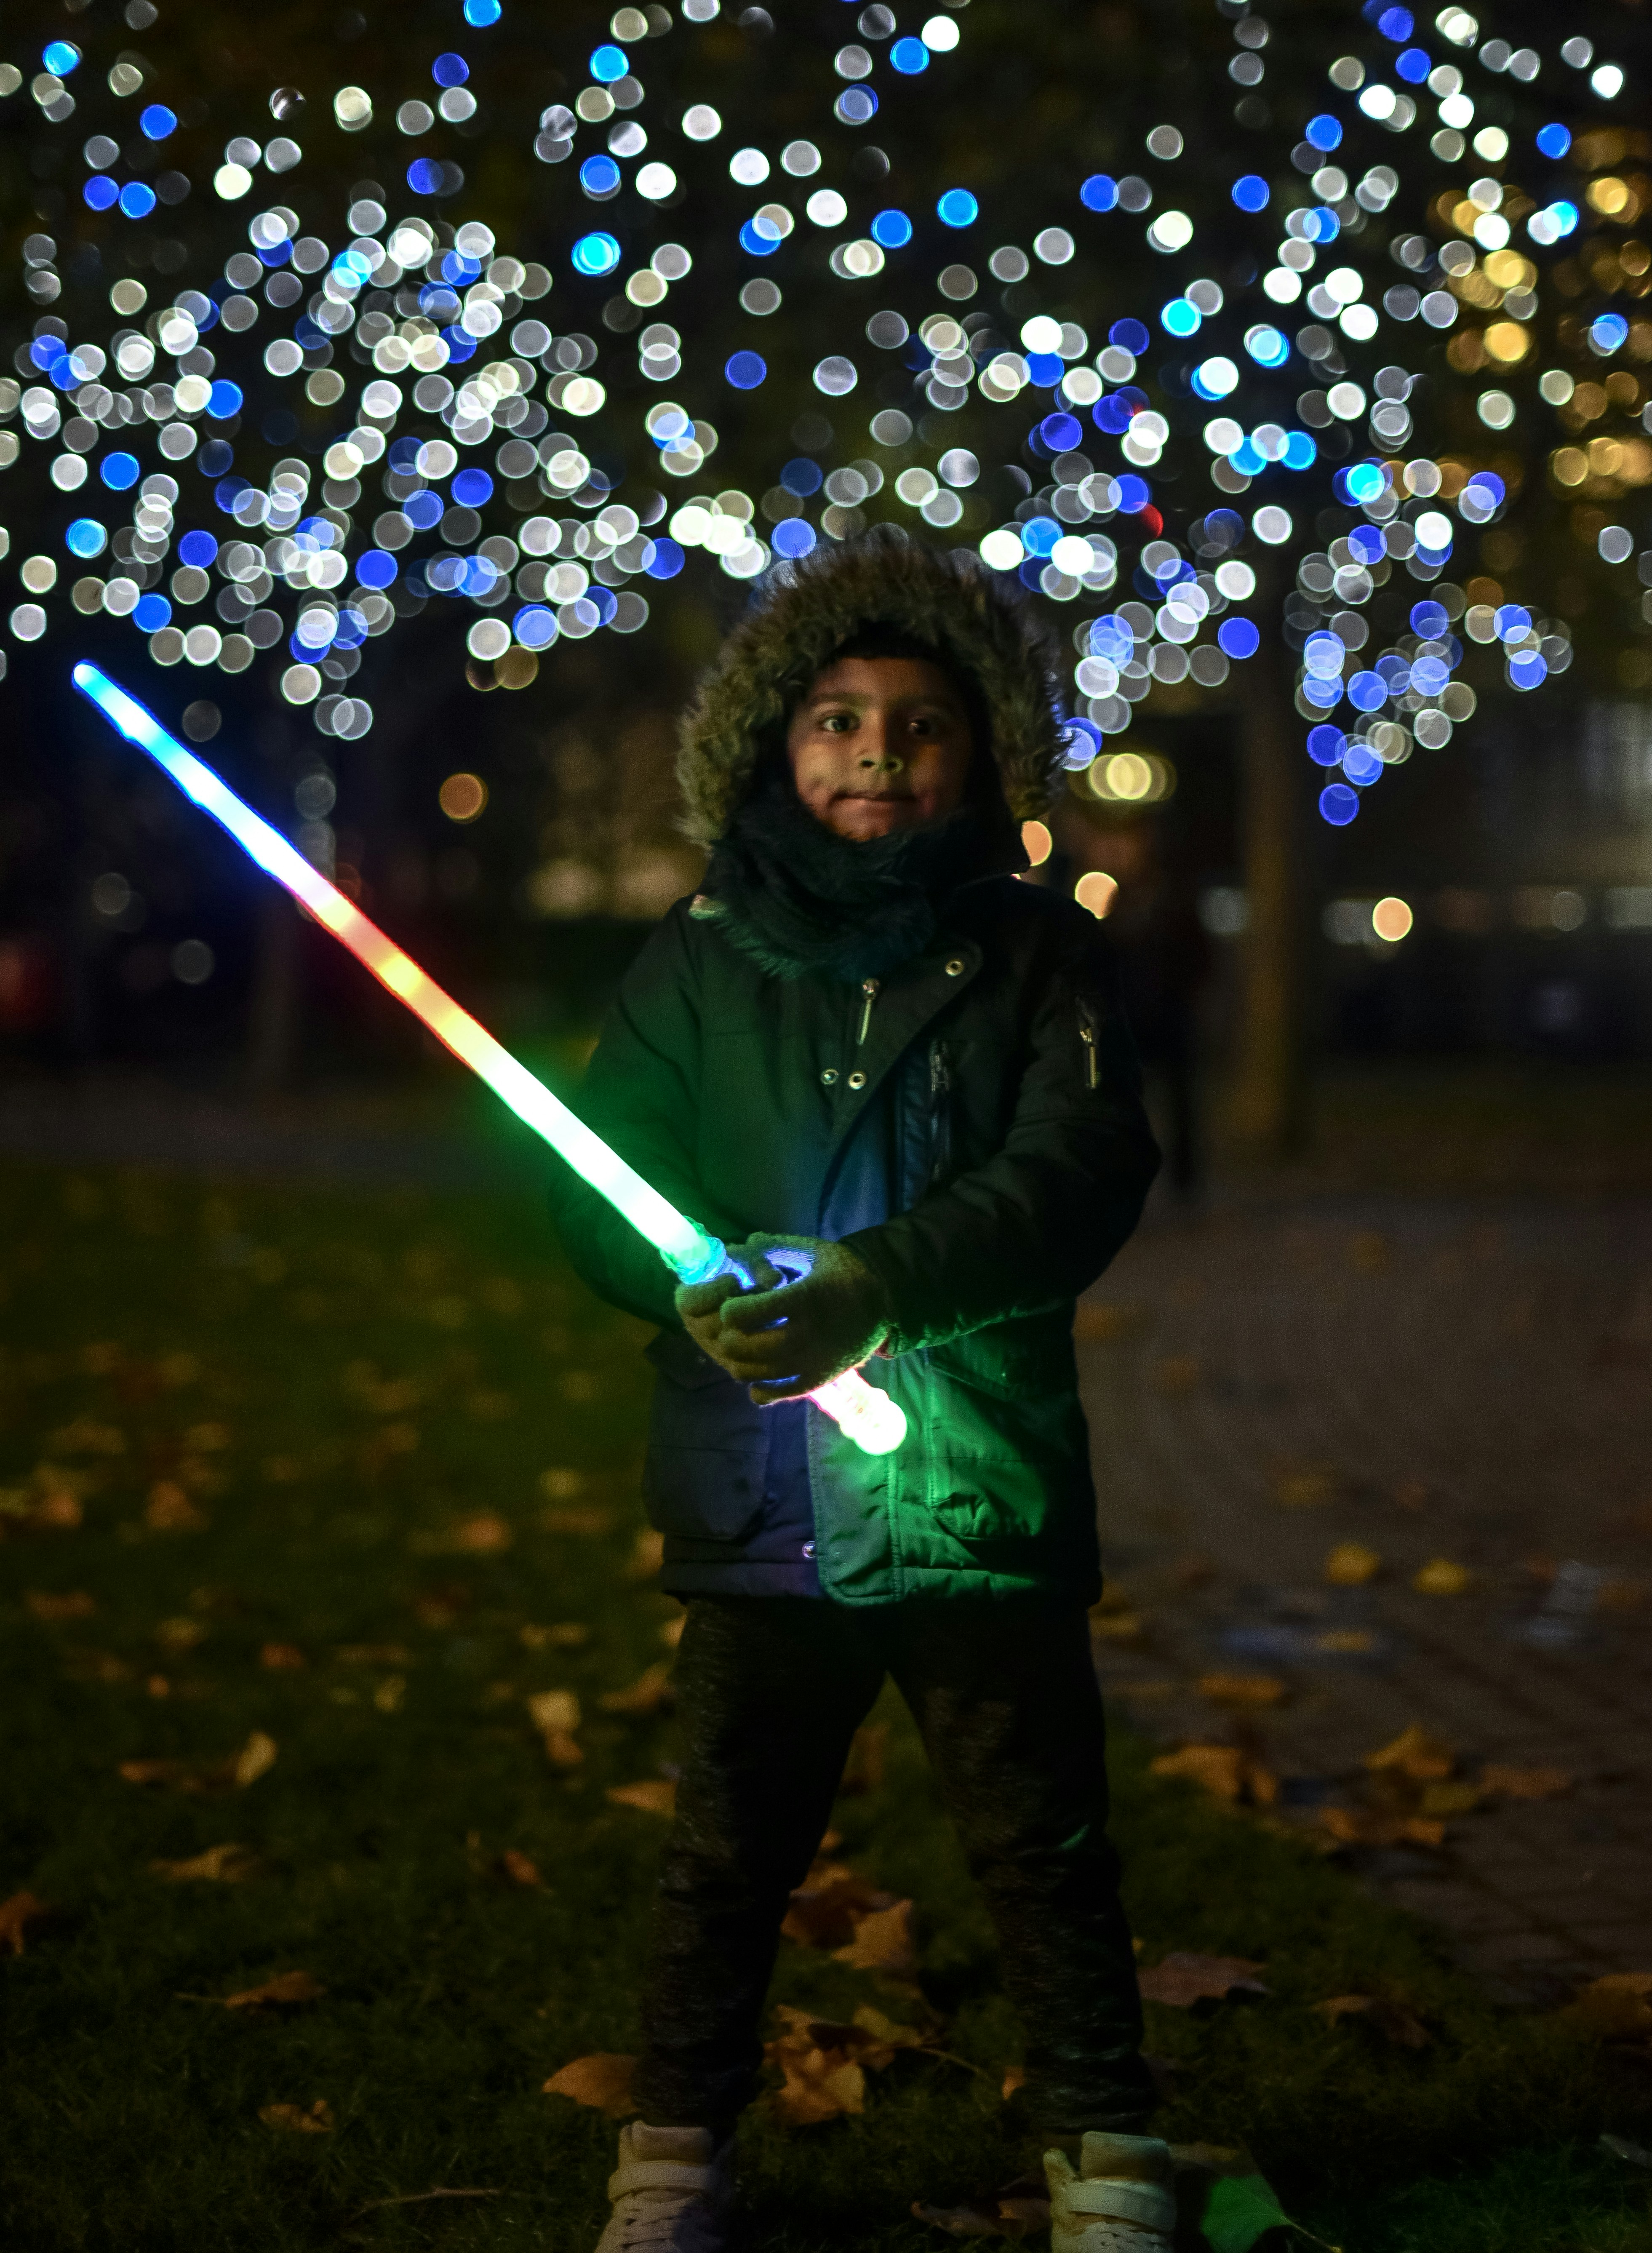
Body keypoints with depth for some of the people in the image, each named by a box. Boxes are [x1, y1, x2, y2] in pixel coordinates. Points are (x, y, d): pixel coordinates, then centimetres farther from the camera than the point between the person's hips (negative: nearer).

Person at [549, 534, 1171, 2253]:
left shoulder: (1037, 957, 2)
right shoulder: (698, 963, 7)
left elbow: (1078, 1176, -11)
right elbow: (599, 1180, 3)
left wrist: (874, 1279, -26)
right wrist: (709, 1283, -20)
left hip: (986, 1494, -1)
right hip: (757, 1510, 1)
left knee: (1044, 1850, 5)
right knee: (725, 1851, 9)